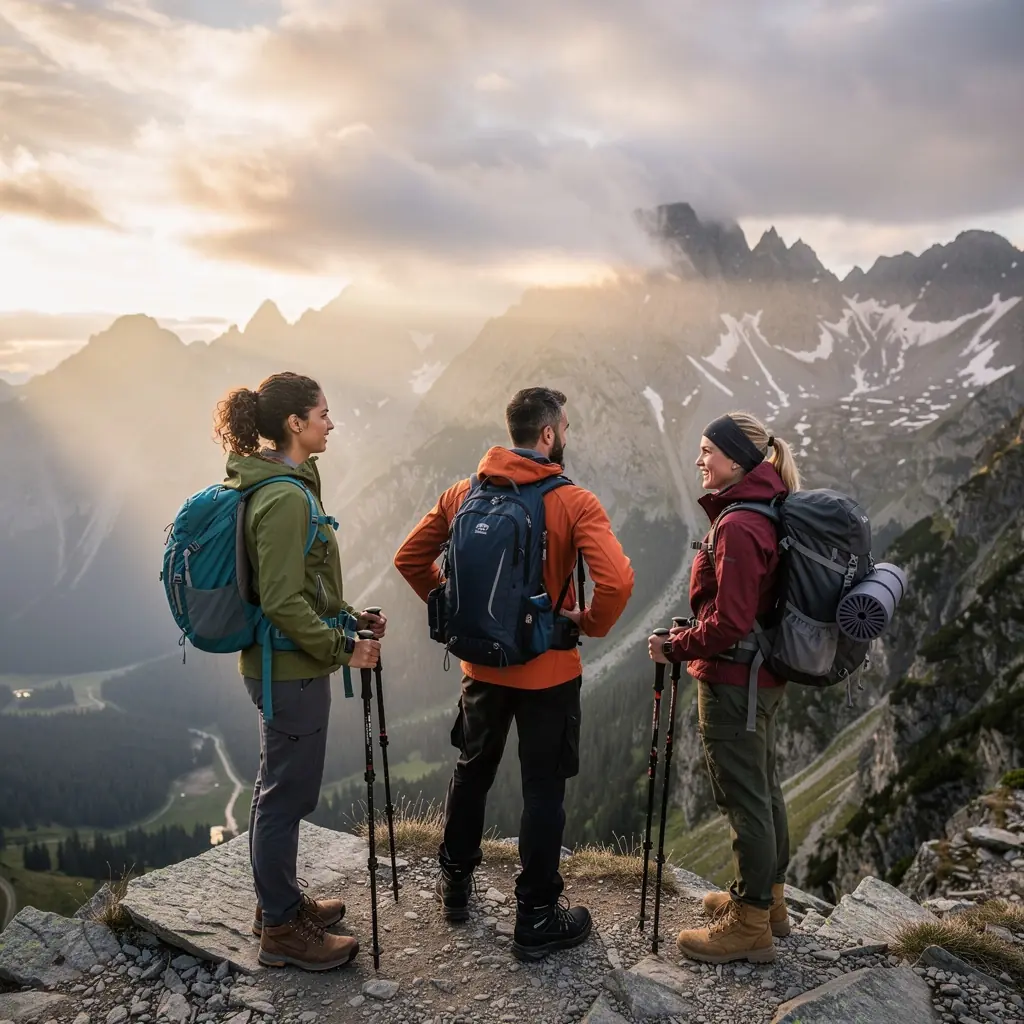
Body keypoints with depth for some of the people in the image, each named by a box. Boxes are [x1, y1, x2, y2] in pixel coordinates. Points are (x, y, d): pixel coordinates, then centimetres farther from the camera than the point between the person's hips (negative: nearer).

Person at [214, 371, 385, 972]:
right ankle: (282, 929, 21)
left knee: (278, 787, 21)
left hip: (276, 664, 10)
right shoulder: (286, 497, -22)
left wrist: (350, 618, 12)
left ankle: (279, 902, 38)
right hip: (292, 669, -10)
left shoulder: (270, 483, 9)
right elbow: (284, 602, -25)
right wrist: (342, 648, -16)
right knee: (288, 794, 4)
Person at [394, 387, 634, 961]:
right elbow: (617, 579, -28)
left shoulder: (463, 494, -3)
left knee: (472, 773, 23)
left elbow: (410, 558, 3)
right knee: (544, 790, 10)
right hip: (550, 672, -4)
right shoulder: (574, 503, -17)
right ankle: (537, 919, 21)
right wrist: (591, 623, -10)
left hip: (482, 664, 4)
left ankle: (455, 885, 40)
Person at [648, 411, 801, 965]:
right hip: (764, 675, 10)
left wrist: (674, 647, -11)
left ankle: (749, 925, 17)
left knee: (744, 798, 2)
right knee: (763, 789, 20)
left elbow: (728, 625, -25)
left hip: (732, 682, -10)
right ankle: (767, 898, 37)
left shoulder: (736, 527, -24)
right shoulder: (769, 514, 7)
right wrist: (693, 634, 14)